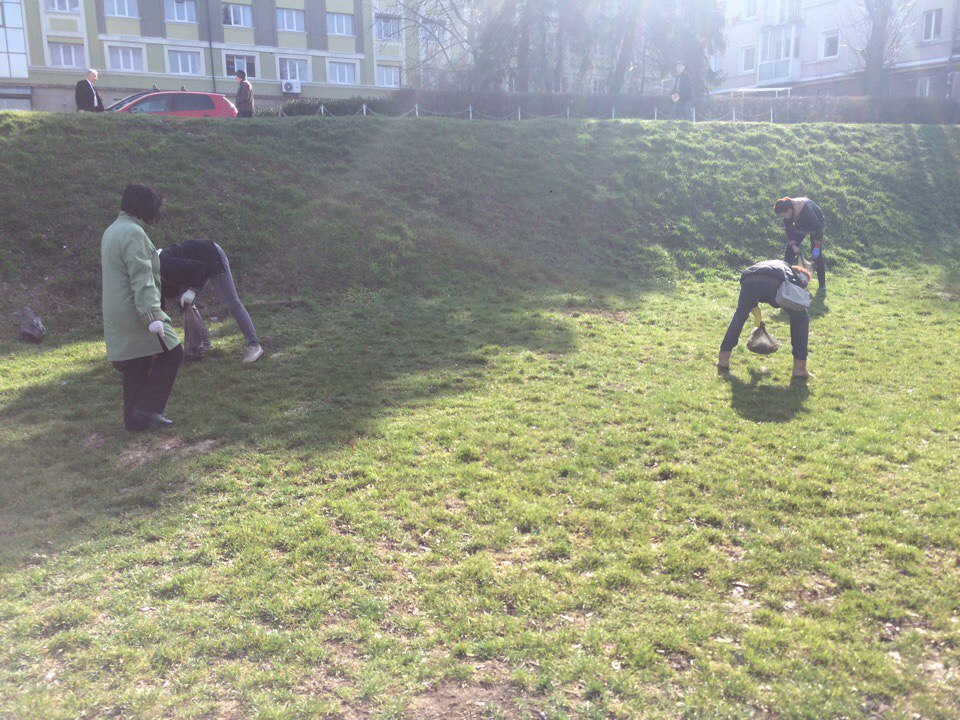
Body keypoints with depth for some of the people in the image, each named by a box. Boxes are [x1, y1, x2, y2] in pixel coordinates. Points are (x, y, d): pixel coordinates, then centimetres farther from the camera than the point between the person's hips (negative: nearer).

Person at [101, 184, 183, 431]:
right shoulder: (133, 233, -15)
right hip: (136, 313, -10)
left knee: (134, 367, 13)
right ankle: (148, 406, -2)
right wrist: (153, 317, -26)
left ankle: (134, 420, 18)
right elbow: (141, 279, -22)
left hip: (117, 317, 10)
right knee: (171, 353, 0)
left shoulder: (111, 232, 18)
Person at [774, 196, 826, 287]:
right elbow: (789, 230, -13)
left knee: (816, 254, -12)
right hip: (800, 225, 6)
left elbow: (818, 227, -34)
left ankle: (822, 284, -4)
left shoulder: (806, 210, -41)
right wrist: (793, 245, -22)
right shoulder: (786, 210, -24)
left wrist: (817, 246, -33)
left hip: (817, 224, -6)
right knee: (789, 249, -4)